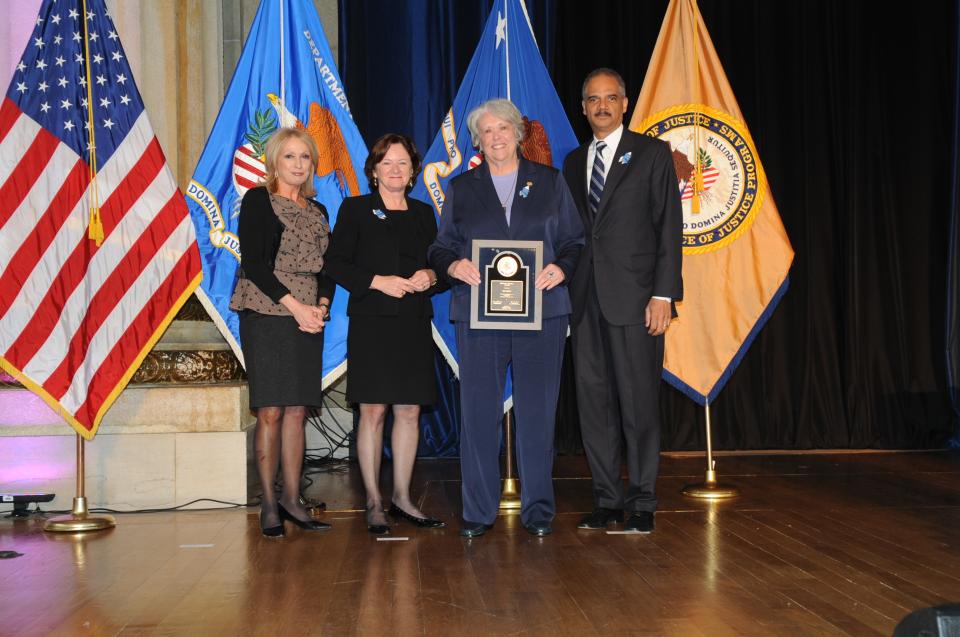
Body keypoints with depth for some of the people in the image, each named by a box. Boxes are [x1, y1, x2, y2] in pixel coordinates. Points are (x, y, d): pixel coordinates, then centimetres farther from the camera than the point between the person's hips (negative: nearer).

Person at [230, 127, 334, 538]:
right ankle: (268, 504, 2)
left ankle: (291, 500, 11)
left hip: (309, 318, 5)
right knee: (270, 411, -6)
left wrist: (322, 306, -5)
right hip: (266, 316, -5)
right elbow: (253, 263, -9)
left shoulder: (317, 212, 18)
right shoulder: (258, 200, 0)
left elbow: (327, 268, 15)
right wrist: (293, 305, -14)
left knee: (297, 410, 5)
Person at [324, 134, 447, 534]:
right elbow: (335, 264, -3)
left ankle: (402, 498, 16)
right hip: (372, 324, -4)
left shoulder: (423, 213, 16)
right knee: (373, 411, -4)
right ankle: (373, 503, 5)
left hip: (415, 325, 4)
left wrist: (431, 276, -3)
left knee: (409, 411, 5)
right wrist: (378, 281, -14)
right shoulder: (355, 209, 3)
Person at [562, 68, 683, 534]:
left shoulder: (651, 153, 4)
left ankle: (642, 504, 8)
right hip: (585, 299, 5)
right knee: (593, 400, 5)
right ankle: (607, 499, 15)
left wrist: (663, 295, -11)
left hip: (633, 297, -5)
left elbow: (668, 225, -2)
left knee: (638, 402, -2)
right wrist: (565, 291, 7)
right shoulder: (574, 161, 18)